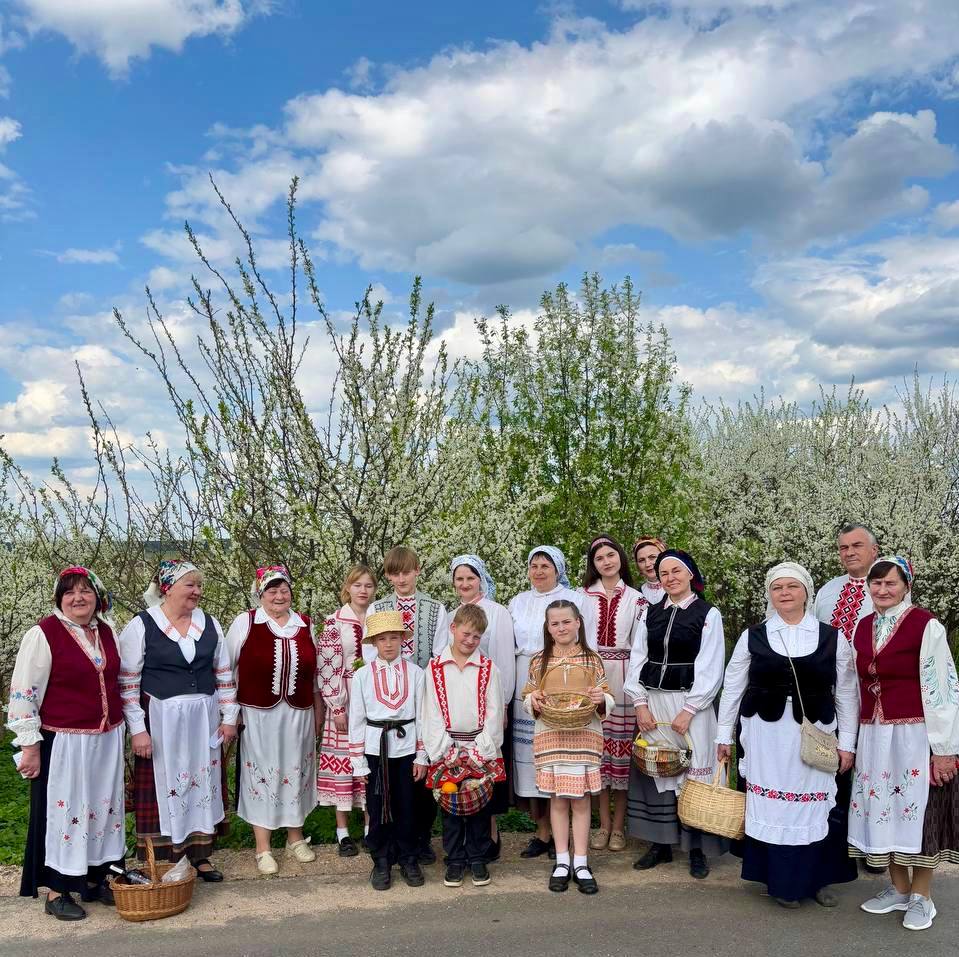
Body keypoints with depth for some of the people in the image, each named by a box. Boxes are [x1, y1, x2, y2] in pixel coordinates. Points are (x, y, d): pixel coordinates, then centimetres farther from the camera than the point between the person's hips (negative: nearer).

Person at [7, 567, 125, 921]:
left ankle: (95, 879, 28)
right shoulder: (44, 634, -12)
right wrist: (30, 745, -12)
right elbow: (23, 693, -11)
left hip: (107, 740, 6)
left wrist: (122, 729, 19)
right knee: (62, 810, 3)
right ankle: (56, 892, 17)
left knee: (103, 808, 13)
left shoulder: (106, 631, 6)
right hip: (63, 742, -6)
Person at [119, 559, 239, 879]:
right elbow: (128, 682, -7)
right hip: (160, 720, -4)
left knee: (203, 783, 10)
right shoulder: (141, 626, -6)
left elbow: (224, 675, 12)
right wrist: (137, 729, -11)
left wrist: (229, 717, 8)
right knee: (163, 787, 1)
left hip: (204, 720, 4)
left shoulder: (210, 624, 6)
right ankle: (160, 862, 15)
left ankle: (200, 855, 25)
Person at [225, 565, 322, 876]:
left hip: (298, 714, 4)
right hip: (258, 714, -3)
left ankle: (296, 838, 31)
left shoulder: (305, 625, 6)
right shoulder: (244, 622, -5)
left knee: (296, 773, 13)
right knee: (261, 775, 3)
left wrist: (318, 711, 16)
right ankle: (263, 849, 16)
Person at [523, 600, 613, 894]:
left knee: (581, 800, 4)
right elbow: (527, 697, 11)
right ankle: (562, 862, 18)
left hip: (584, 735, 0)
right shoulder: (539, 661, 4)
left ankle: (580, 863, 14)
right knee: (558, 799, 6)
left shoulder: (592, 659, 2)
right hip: (550, 737, 1)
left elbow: (608, 700, 6)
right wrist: (533, 701, -10)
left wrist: (601, 699, -16)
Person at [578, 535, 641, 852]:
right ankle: (604, 823, 12)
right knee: (597, 745, 1)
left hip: (622, 677, 0)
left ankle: (619, 825, 9)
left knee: (622, 744, -1)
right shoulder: (583, 596, 8)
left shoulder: (635, 598, 8)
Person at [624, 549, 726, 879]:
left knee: (692, 772, 0)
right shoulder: (650, 613, 9)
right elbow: (637, 660, 8)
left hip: (690, 703, -4)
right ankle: (661, 844, 18)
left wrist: (688, 710, -13)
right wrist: (640, 703, -3)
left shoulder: (708, 614, -2)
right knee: (654, 770, 7)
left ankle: (696, 849, 12)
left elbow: (711, 668, -7)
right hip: (651, 701, 4)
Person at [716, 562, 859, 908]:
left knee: (813, 807, 4)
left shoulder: (832, 638, 2)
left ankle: (815, 879, 23)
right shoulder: (753, 637, 2)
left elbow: (847, 694, 5)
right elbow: (733, 687, 8)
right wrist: (724, 735, 8)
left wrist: (847, 742, 2)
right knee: (770, 806, 4)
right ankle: (782, 881, 18)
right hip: (765, 734, 0)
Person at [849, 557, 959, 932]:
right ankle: (899, 888, 27)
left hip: (916, 735, -5)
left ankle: (921, 896, 18)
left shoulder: (926, 626, -10)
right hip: (874, 736, 6)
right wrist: (852, 739, 14)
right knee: (884, 808, 11)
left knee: (918, 809, 2)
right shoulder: (863, 627, 8)